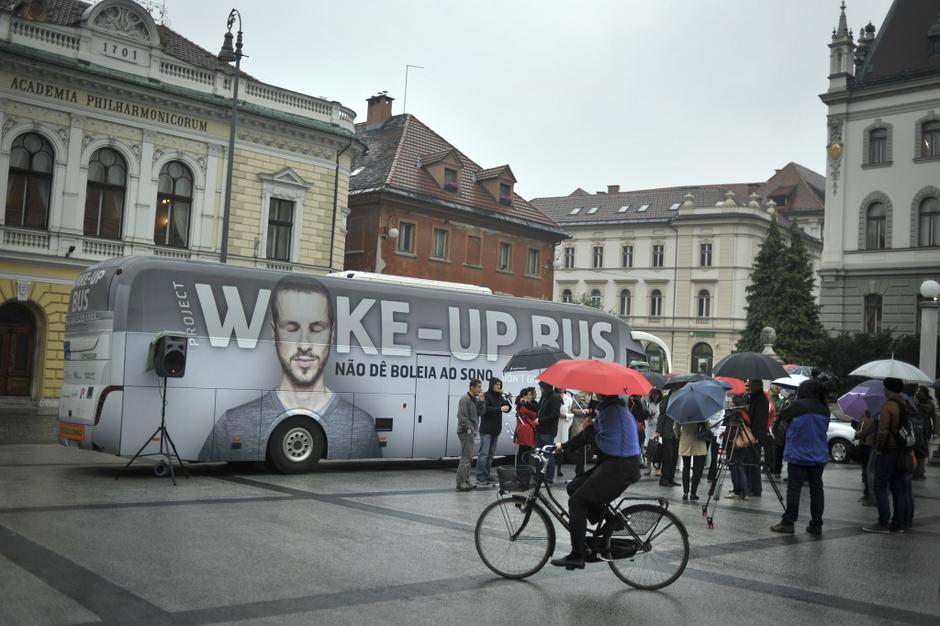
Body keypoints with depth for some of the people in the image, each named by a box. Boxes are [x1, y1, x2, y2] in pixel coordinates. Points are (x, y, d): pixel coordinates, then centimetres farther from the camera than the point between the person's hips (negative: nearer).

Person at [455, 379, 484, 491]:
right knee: (466, 458, -11)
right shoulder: (465, 399, -12)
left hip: (471, 432, 10)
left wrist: (481, 401, -1)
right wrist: (467, 428, -21)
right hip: (466, 432, -10)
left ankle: (466, 482, 19)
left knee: (469, 458, 13)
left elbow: (481, 412, 10)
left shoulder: (475, 400, 16)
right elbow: (461, 415, -19)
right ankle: (460, 483, -10)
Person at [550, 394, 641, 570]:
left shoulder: (613, 411, -19)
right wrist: (564, 446, 21)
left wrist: (588, 430, -10)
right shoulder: (609, 408, 14)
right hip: (612, 464, 10)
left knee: (576, 501, -7)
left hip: (619, 469, -10)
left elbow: (606, 445, -26)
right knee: (574, 487, 14)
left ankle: (577, 556, -3)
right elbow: (590, 432, 20)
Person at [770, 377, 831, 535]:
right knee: (816, 489, 7)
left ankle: (788, 523, -1)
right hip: (819, 456, 5)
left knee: (794, 489, -2)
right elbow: (825, 429, 15)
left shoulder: (798, 406, -12)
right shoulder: (824, 409, 4)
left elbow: (782, 418, -1)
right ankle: (816, 524, 10)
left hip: (798, 455, -5)